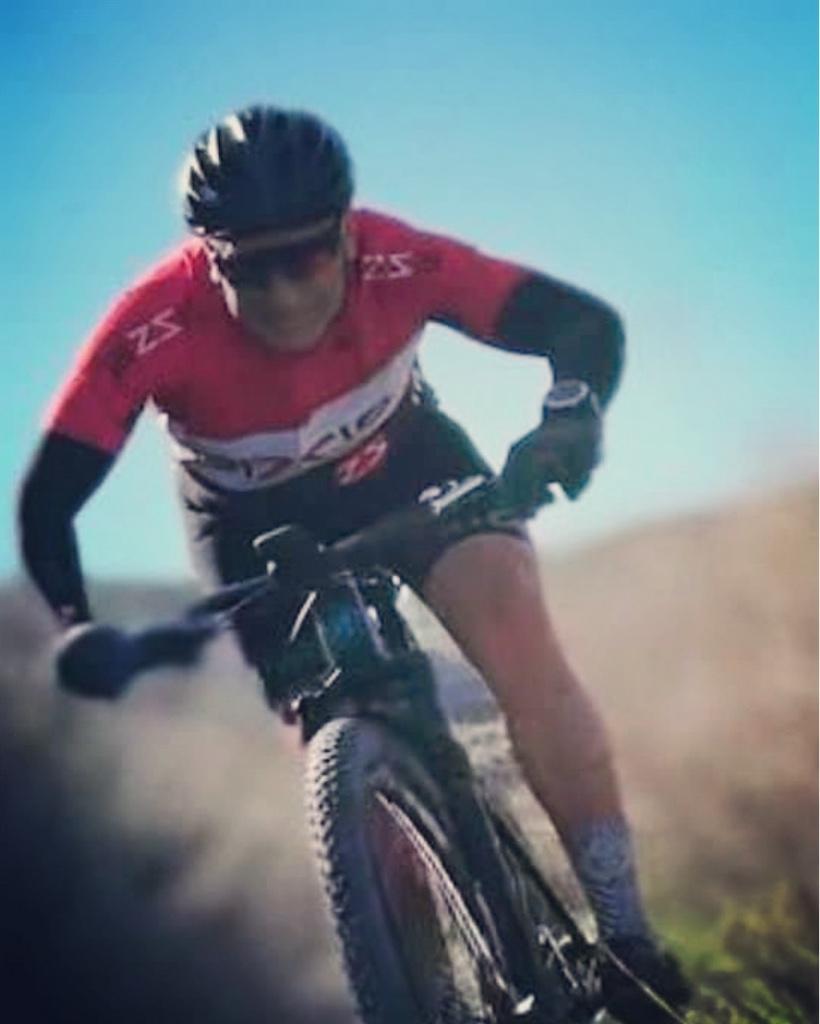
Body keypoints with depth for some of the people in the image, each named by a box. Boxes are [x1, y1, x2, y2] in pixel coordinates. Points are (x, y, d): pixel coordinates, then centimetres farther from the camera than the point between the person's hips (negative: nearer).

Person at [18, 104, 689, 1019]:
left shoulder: (394, 262, -33)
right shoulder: (154, 329, -35)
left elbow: (586, 323, -31)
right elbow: (46, 502, -31)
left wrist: (571, 414, -51)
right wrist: (78, 631, -44)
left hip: (401, 461, 0)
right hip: (256, 523, 0)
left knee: (525, 651, -21)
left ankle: (623, 937, -12)